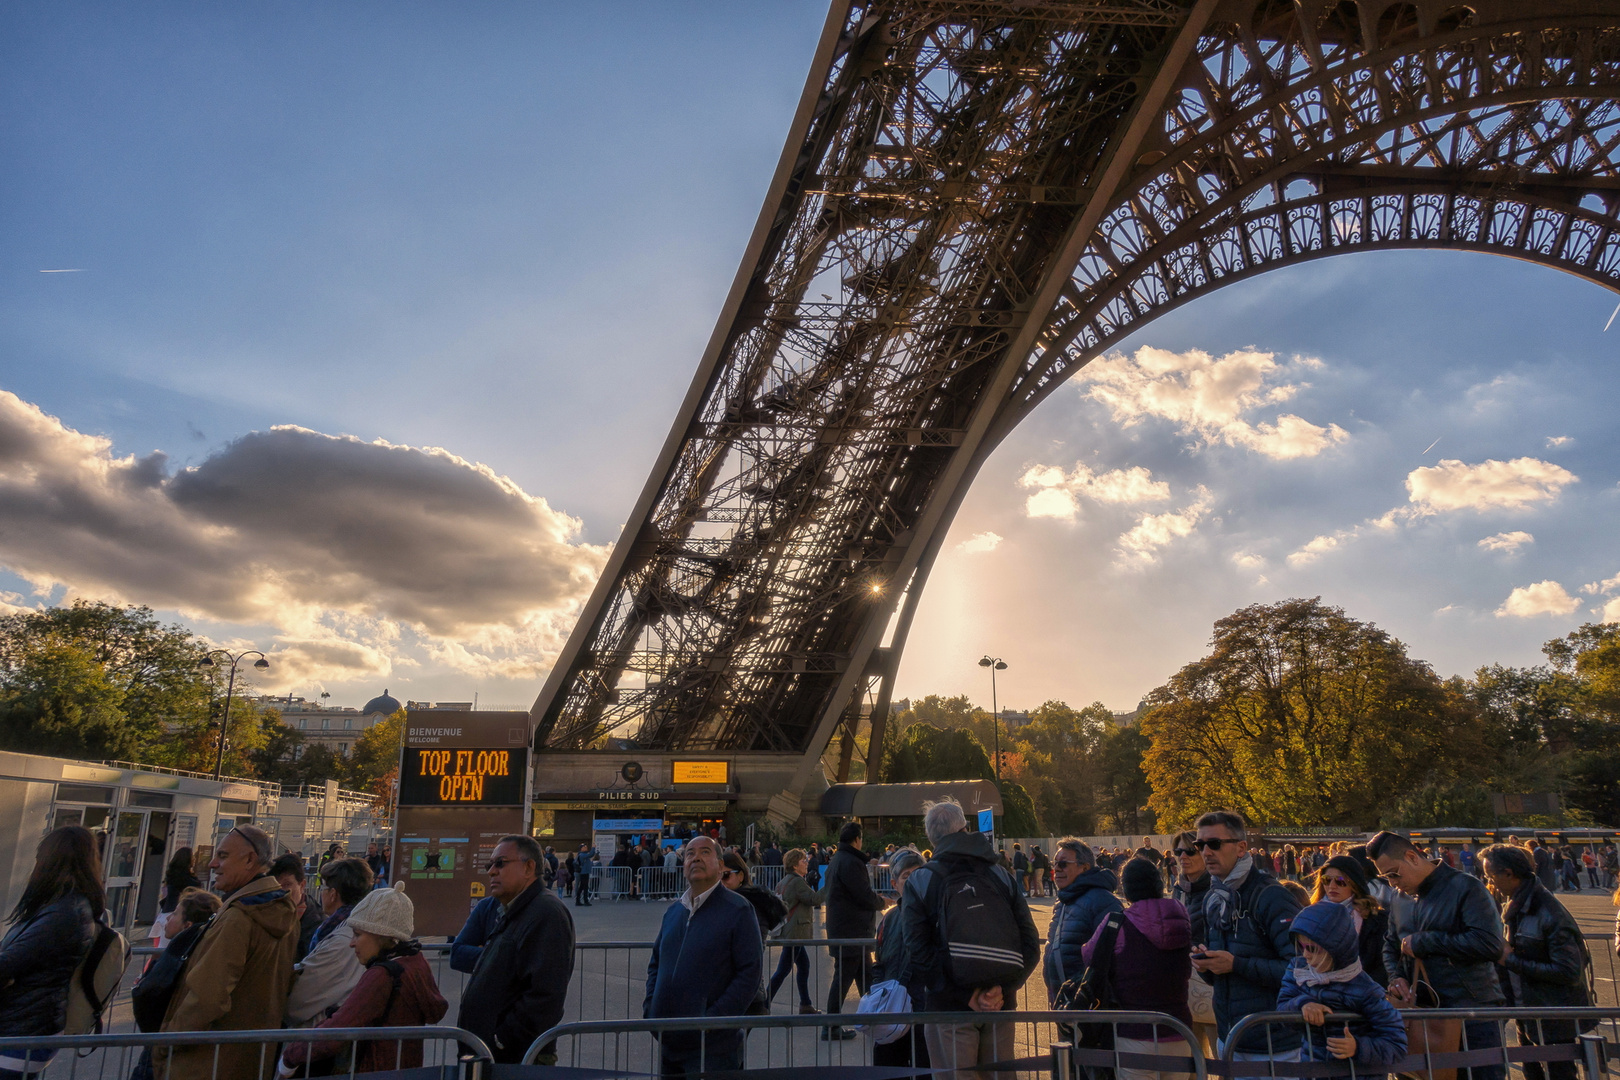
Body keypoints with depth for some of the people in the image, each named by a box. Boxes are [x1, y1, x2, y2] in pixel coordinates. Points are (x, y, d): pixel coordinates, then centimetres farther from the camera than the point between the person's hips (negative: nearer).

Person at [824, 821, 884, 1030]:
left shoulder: (836, 861, 14)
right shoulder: (851, 863, -19)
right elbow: (866, 897, -20)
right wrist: (881, 902, -1)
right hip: (852, 932, -10)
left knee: (865, 976, 16)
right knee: (843, 977, -3)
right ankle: (831, 1027, 4)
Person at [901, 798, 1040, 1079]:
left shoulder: (919, 883, -3)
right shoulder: (1003, 877, 5)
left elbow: (918, 952, -12)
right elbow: (1030, 945, -2)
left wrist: (967, 995, -11)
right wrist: (1002, 987, -8)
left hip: (948, 1007, -3)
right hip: (999, 1007, 3)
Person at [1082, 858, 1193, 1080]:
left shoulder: (1117, 922, -13)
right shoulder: (1182, 919, -1)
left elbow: (1087, 959, -1)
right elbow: (1187, 972, 11)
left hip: (1135, 1036, -4)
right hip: (1178, 1034, 4)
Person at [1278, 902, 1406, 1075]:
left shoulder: (1364, 990, -18)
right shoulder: (1298, 968, -3)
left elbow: (1397, 1043, -16)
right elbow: (1281, 1008, -8)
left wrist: (1358, 1048, -31)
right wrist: (1302, 1003, -28)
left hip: (1358, 1072, -3)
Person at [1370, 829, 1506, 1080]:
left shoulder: (1465, 887, -10)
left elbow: (1490, 944, -22)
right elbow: (1390, 947, 21)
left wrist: (1423, 942, -17)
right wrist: (1396, 977, 0)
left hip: (1473, 1016, -6)